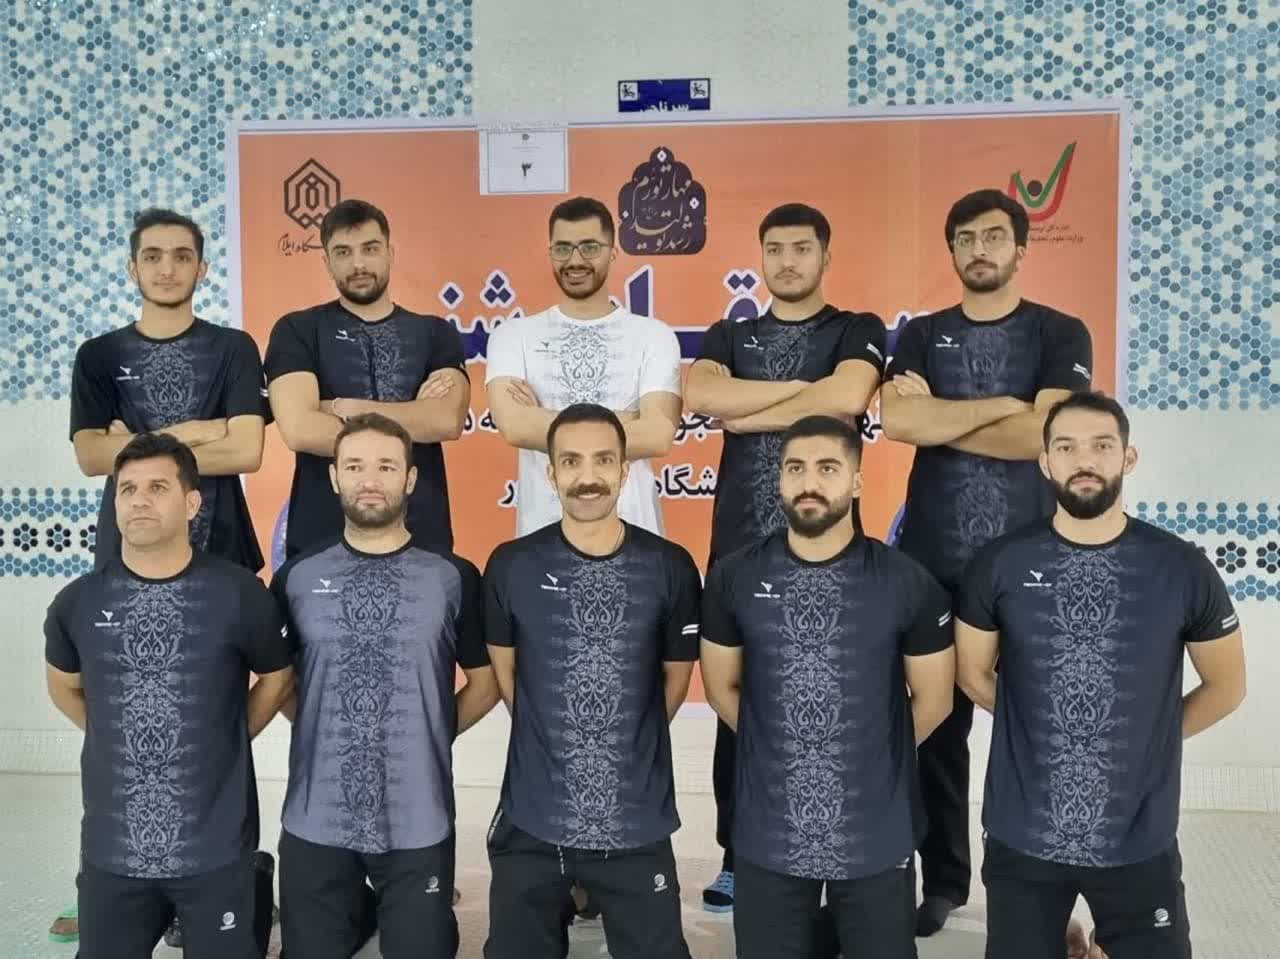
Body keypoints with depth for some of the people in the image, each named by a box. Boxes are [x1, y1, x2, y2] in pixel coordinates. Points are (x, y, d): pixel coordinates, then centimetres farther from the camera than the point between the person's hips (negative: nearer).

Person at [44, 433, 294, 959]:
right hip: (112, 849, 3)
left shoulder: (238, 593, -9)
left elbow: (277, 677, 6)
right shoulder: (78, 602, -1)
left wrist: (222, 743, 3)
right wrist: (122, 741, 9)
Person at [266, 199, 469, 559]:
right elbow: (299, 430, -14)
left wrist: (342, 408, -10)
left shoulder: (435, 333, 8)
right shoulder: (297, 331, 2)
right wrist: (414, 419, -8)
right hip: (322, 538, -1)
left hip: (421, 536, 2)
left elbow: (449, 420, -10)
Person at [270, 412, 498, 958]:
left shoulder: (453, 579, -1)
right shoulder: (296, 578, 2)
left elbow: (486, 682, 7)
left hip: (419, 826, -1)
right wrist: (324, 731, 3)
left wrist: (433, 733, -1)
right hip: (315, 823, 1)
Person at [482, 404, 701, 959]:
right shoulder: (511, 566, -4)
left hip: (638, 824, 0)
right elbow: (503, 673, 7)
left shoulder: (669, 568, -4)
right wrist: (556, 741, 8)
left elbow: (677, 677, 7)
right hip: (531, 821, 0)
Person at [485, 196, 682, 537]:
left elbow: (657, 436, -13)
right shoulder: (513, 335, 2)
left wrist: (543, 420, -11)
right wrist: (624, 421, -11)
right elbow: (514, 426, -14)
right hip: (543, 530, 1)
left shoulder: (654, 335, 0)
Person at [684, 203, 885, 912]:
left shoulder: (858, 331, 5)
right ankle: (737, 853, 18)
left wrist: (745, 414, -8)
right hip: (739, 543, 3)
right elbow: (698, 396, -9)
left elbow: (847, 397, -17)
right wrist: (801, 387, -9)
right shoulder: (728, 336, 13)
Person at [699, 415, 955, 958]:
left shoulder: (907, 583, -6)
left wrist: (871, 757, 6)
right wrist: (782, 750, 6)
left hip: (876, 837, -1)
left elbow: (932, 699, 3)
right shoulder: (733, 579, -2)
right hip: (767, 835, 1)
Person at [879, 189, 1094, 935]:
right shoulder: (922, 336, 9)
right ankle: (944, 879, 20)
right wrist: (1001, 404, -11)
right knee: (938, 722, 7)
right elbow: (896, 422, -9)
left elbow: (1042, 435, -13)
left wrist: (937, 417, -7)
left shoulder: (1060, 335, 3)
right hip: (934, 559, 2)